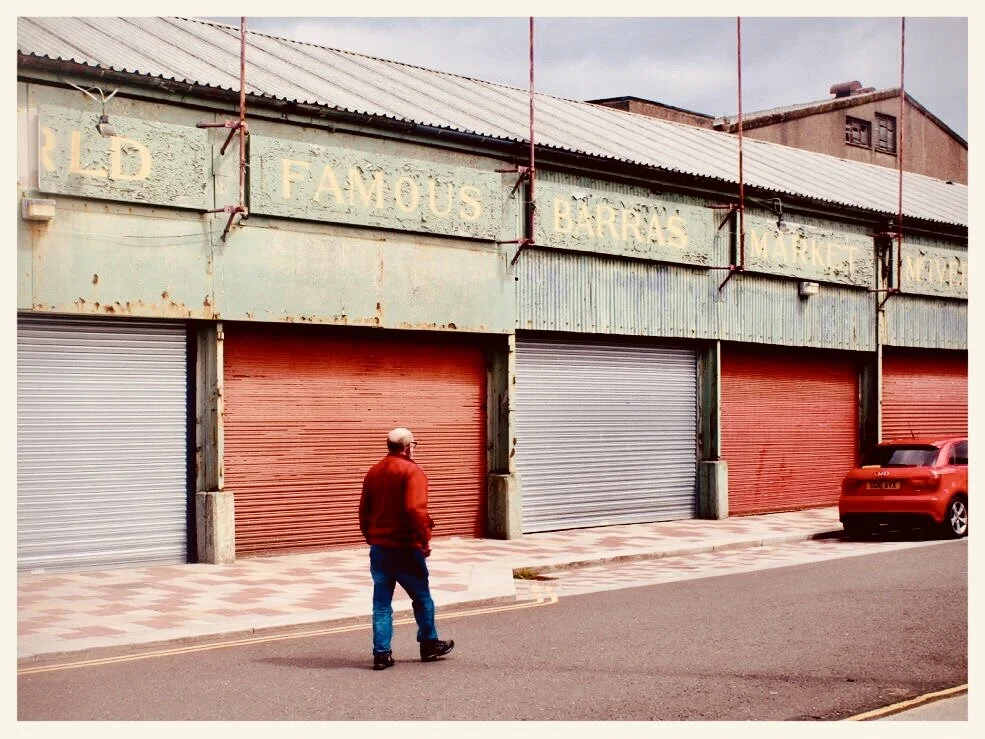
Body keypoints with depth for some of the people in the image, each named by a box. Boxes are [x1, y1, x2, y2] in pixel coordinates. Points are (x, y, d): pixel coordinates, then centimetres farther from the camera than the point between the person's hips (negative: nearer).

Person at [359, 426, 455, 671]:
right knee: (422, 597, 11)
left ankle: (381, 653, 5)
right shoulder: (412, 471, -12)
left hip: (378, 547, 6)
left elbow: (364, 510, 14)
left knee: (381, 602, 7)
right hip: (405, 547, -6)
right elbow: (415, 510, -23)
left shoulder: (374, 472, 10)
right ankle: (429, 645, 23)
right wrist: (425, 540, -15)